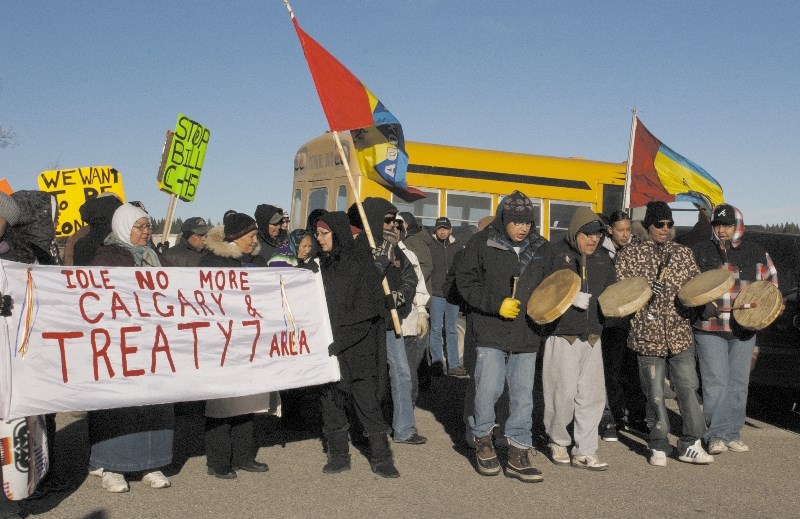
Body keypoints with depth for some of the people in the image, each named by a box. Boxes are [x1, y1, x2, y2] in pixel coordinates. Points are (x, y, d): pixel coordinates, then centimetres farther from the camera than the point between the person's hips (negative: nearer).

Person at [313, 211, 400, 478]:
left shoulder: (361, 263, -7)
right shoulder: (320, 264, 9)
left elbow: (366, 309, -12)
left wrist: (342, 338, -18)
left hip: (358, 346, -5)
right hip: (328, 346, 5)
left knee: (366, 400, -1)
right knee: (331, 399, 7)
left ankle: (381, 458, 11)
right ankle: (339, 455, 20)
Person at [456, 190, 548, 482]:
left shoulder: (541, 248, 8)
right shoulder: (481, 243, -4)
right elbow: (465, 282, -5)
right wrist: (496, 304, -14)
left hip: (527, 335, 4)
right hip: (490, 331, -4)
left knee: (523, 394, 6)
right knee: (488, 388, -4)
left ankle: (518, 454, 16)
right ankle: (482, 439, 22)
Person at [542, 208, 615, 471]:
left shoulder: (603, 258, 13)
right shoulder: (557, 253, -4)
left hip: (592, 336, 5)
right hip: (562, 335, -5)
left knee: (593, 396, 4)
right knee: (564, 393, -1)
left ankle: (585, 452, 15)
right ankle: (558, 441, 23)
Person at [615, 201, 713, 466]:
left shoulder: (683, 252, 11)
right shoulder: (629, 254, 1)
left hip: (680, 332, 3)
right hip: (648, 334, -2)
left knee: (688, 387, 3)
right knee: (655, 393, 5)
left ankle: (691, 444, 14)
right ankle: (659, 446, 18)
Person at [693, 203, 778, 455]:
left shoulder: (756, 253, 7)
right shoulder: (700, 252, 3)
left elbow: (771, 283, 17)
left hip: (744, 329, 3)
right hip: (709, 328, -2)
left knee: (738, 383, 9)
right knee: (715, 383, -6)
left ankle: (733, 434, 19)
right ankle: (716, 436, 2)